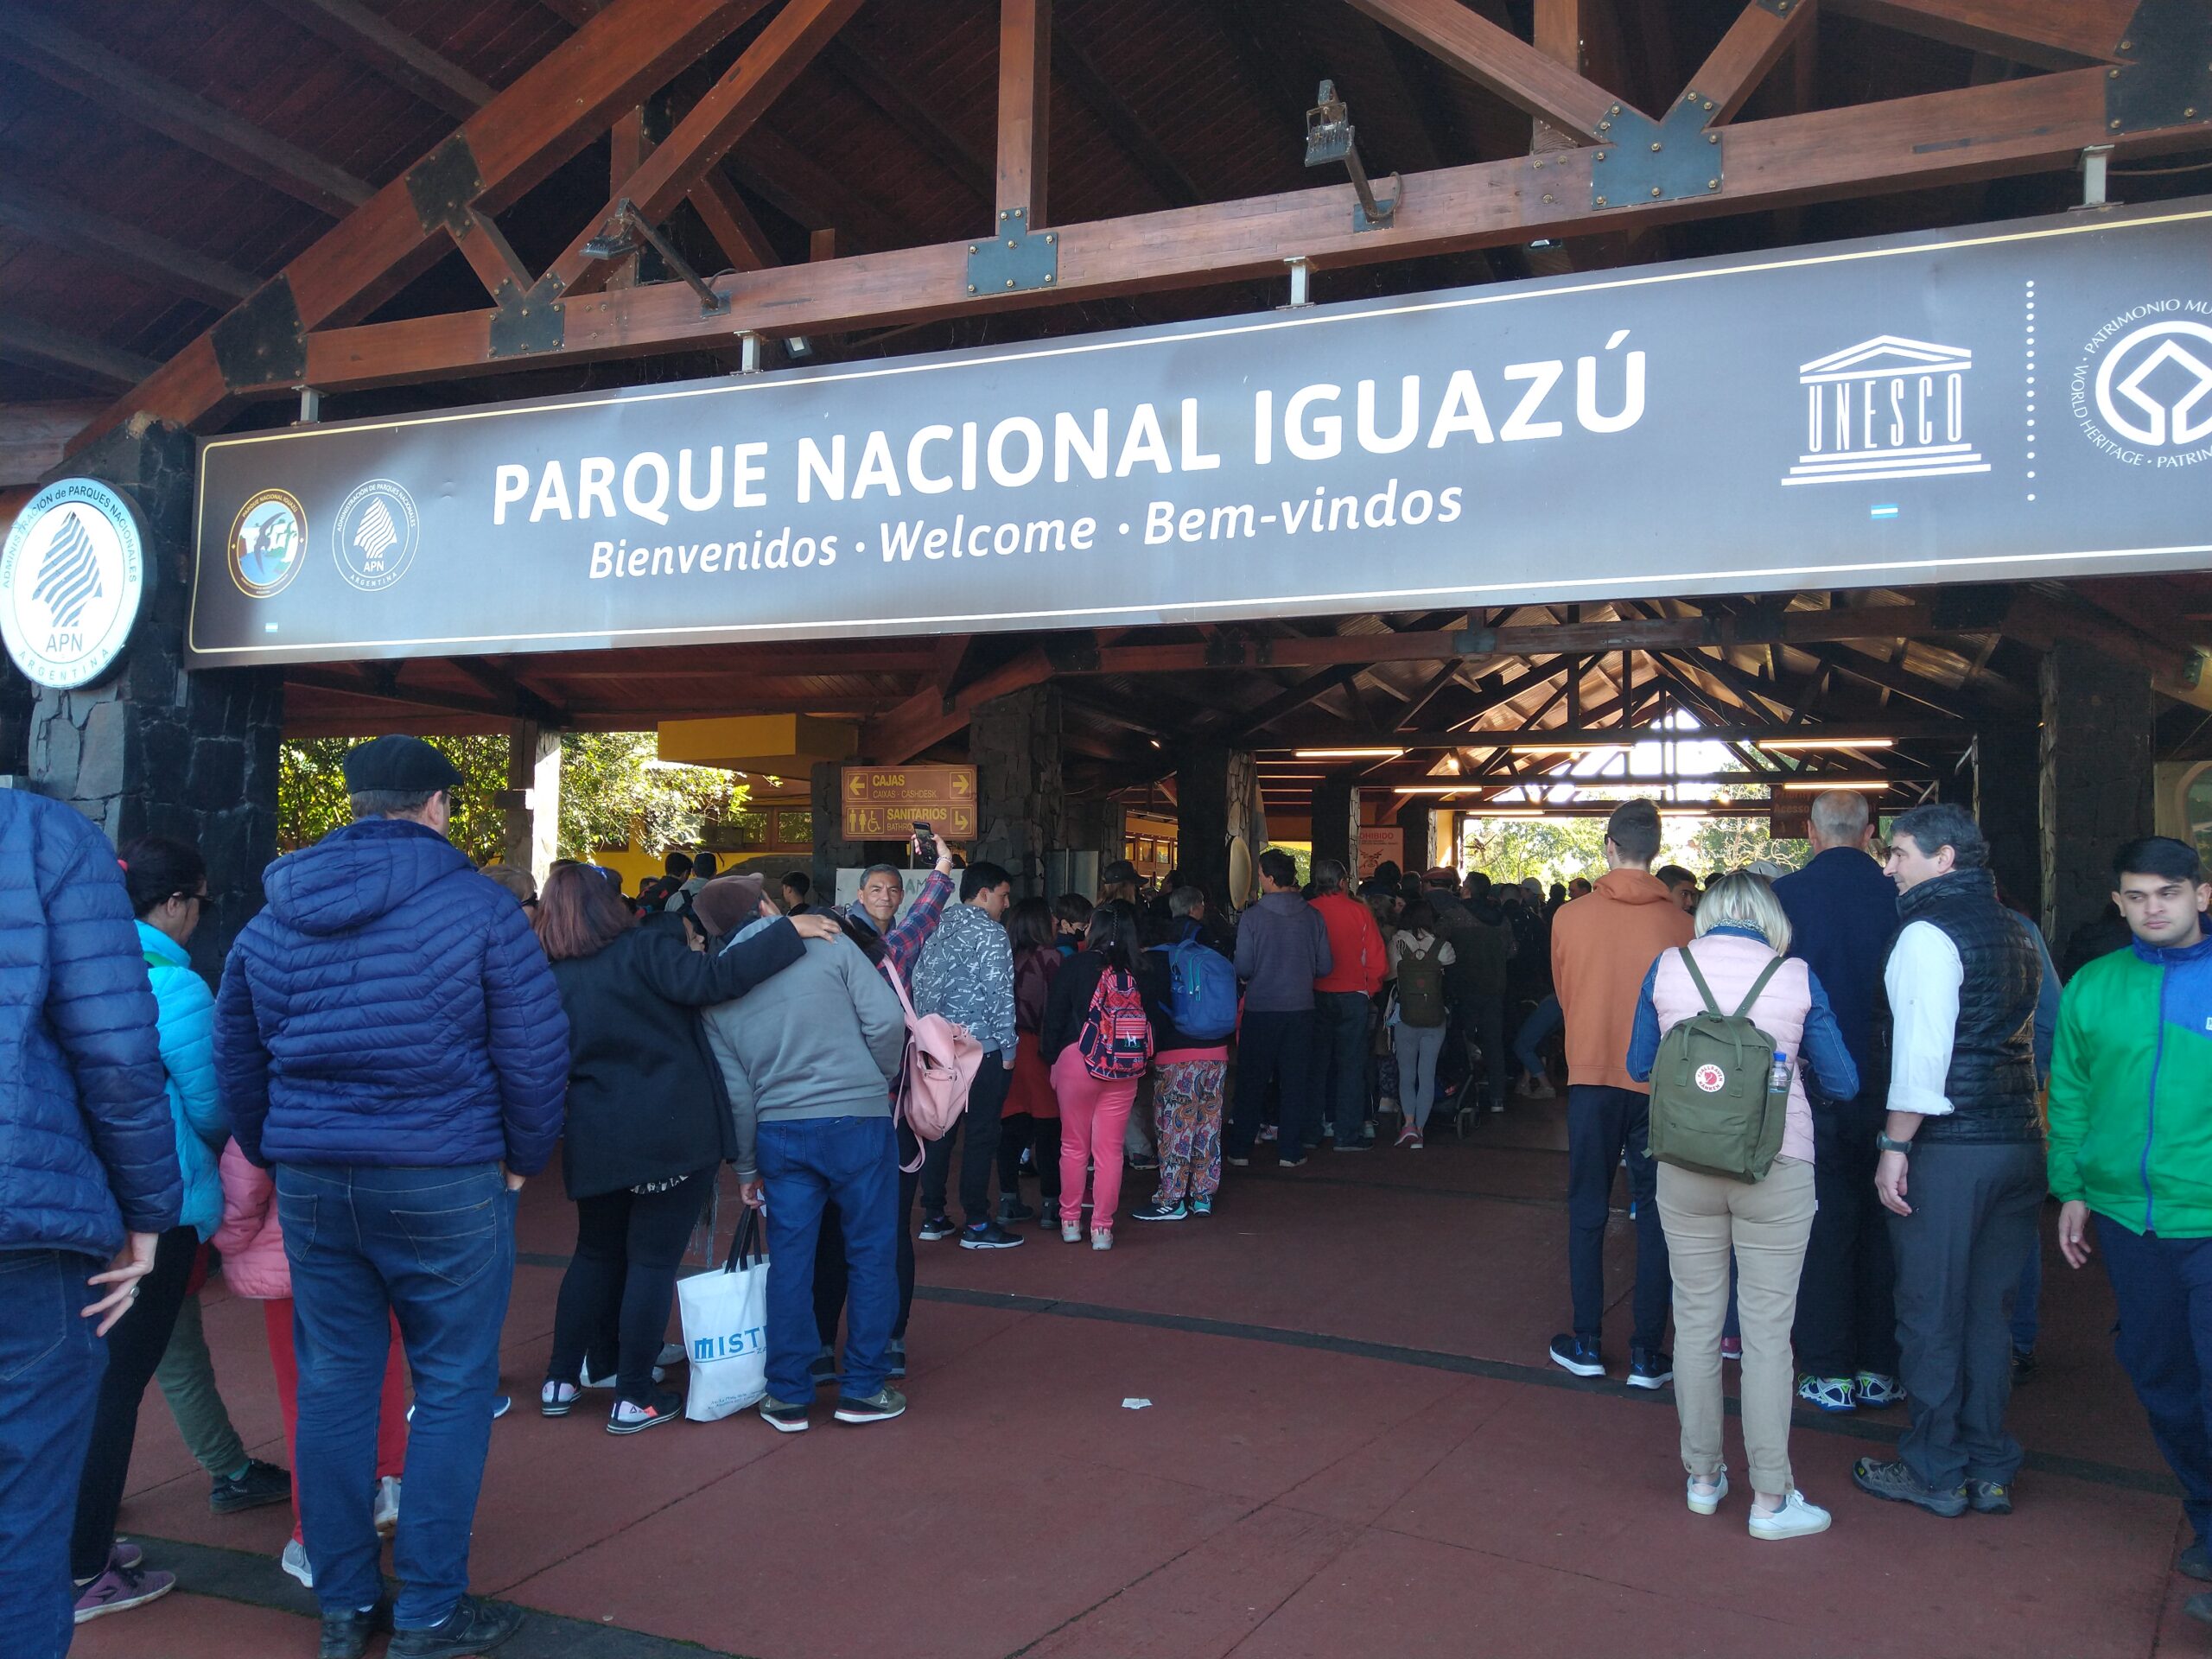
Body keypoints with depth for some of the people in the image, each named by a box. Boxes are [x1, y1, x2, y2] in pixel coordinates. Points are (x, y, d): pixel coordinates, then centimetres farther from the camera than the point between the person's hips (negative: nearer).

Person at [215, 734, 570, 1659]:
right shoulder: (477, 907, -8)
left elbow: (235, 1057, 14)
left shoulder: (271, 919, 7)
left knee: (334, 1384, 13)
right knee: (452, 1389, 5)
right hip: (444, 1183, -5)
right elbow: (536, 1050, -9)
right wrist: (523, 1158, 5)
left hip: (310, 1182, 5)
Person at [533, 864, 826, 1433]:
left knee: (596, 1254, 22)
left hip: (596, 1142, 5)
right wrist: (789, 933, -21)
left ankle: (560, 1381, 26)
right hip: (672, 1135, -5)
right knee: (653, 1260, 4)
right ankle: (634, 1398, 9)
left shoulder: (547, 979, 4)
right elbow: (709, 979, -24)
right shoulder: (643, 949, -11)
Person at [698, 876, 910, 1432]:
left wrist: (745, 1166, 17)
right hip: (858, 1119, -3)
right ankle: (863, 1389, 15)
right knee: (870, 1253, 8)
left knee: (790, 1261, 11)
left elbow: (734, 1090, 7)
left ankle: (788, 1396, 16)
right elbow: (886, 1018, -11)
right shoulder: (828, 943, -5)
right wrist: (878, 1079, 7)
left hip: (779, 1131, 3)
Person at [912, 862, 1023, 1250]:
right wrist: (1008, 1047, -7)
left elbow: (919, 984, 14)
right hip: (981, 1048, -7)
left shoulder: (937, 930, 12)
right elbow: (999, 994, -14)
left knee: (939, 1131, 12)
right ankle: (976, 1225, 1)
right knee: (981, 1135, -2)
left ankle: (933, 1217, 19)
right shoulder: (990, 933, -9)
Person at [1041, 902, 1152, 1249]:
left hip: (1076, 1061, -1)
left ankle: (1070, 1221, 22)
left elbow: (1055, 1016, -3)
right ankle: (1102, 1228, 12)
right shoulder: (1138, 972, -3)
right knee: (1109, 1148, 8)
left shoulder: (1076, 965, -7)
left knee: (1073, 1145, 13)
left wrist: (1052, 1061, 7)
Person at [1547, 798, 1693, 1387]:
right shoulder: (1679, 922, -9)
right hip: (1660, 1082, 0)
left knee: (1587, 1213, 11)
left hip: (1592, 1078, 0)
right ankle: (1648, 1355, 11)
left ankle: (1586, 1344, 15)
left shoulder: (1570, 917, -7)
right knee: (1655, 1217, 8)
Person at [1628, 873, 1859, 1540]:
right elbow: (1842, 1082, 1)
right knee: (1767, 1333, 5)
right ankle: (1770, 1498, 11)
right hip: (1776, 1171, -2)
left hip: (1686, 1168, 2)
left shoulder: (1668, 968, -1)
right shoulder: (1796, 979, -5)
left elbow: (1639, 1065, 7)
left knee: (1696, 1322, 13)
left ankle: (1703, 1477, 24)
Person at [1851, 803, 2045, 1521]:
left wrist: (1895, 1146, -15)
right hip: (2017, 1140, 8)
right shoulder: (2012, 930, 14)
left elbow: (1922, 1049, -18)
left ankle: (1935, 1472, 11)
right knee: (1989, 1312, 13)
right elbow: (2027, 1036, 18)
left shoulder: (1929, 931, -11)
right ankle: (1988, 1470, 20)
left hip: (1948, 1147, -8)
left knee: (1931, 1313, 3)